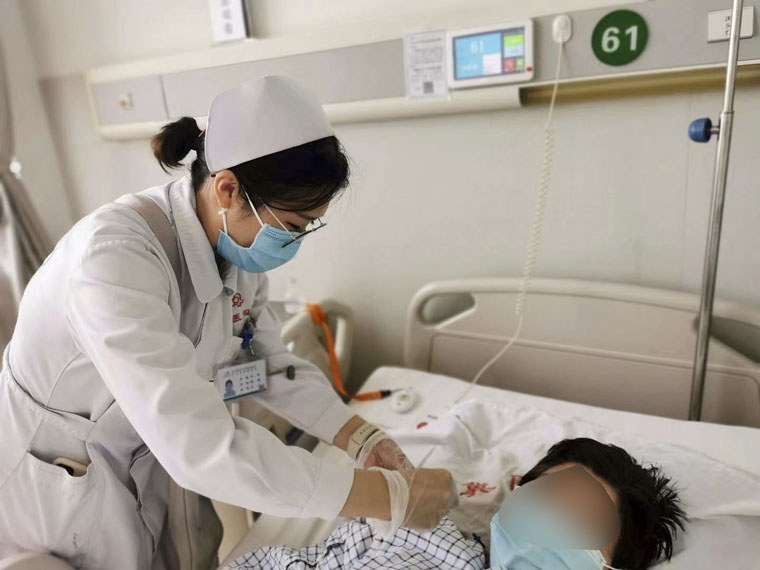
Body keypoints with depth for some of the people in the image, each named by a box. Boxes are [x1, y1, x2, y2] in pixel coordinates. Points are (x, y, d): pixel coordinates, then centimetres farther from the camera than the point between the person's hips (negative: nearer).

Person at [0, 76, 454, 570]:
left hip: (152, 459, 6)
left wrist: (365, 440, -17)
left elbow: (275, 366, -4)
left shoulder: (239, 246, -13)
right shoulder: (115, 255, -36)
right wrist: (391, 497, -37)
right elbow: (202, 448, -42)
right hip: (53, 487, -5)